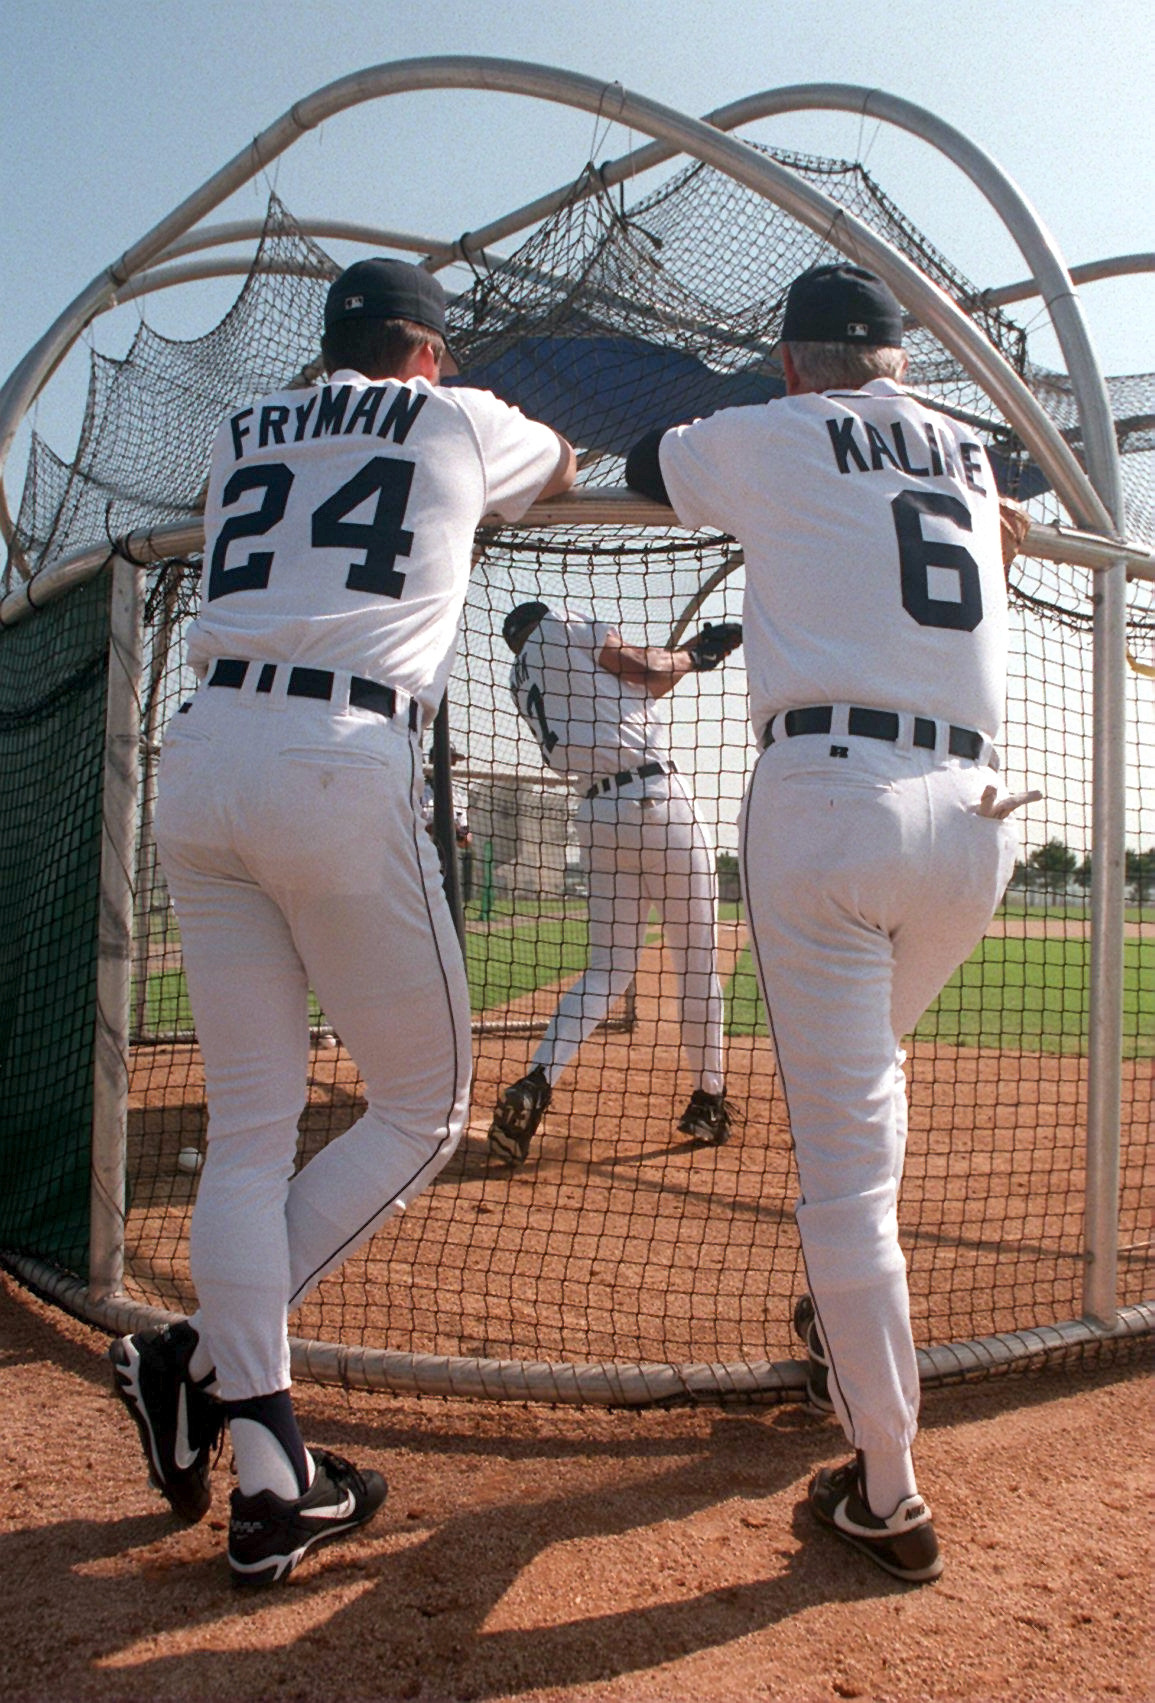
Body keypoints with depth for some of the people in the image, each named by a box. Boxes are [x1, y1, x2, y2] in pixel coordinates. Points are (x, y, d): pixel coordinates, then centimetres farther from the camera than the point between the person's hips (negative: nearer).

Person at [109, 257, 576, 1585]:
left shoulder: (240, 437, 23)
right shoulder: (462, 423, 14)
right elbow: (559, 470, 35)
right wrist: (538, 448, 60)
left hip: (199, 764, 5)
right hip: (342, 771, -5)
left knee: (249, 1129, 8)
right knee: (422, 1109, 11)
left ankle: (269, 1483, 8)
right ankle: (203, 1355, 5)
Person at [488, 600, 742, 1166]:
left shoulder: (521, 683, 23)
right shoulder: (564, 624, 6)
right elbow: (648, 671, -1)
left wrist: (696, 647, 28)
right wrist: (691, 656, 20)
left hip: (597, 816, 6)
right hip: (657, 798, -6)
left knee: (608, 970, 10)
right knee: (698, 962, 7)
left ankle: (534, 1086, -9)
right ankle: (709, 1102, 16)